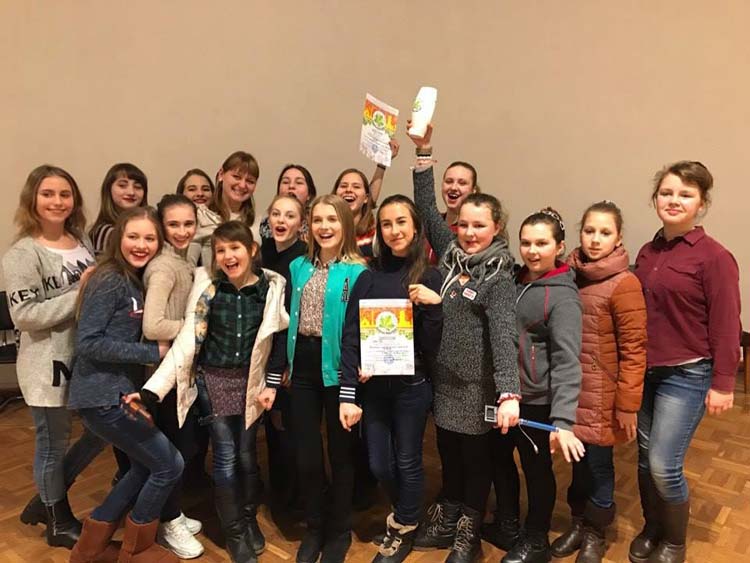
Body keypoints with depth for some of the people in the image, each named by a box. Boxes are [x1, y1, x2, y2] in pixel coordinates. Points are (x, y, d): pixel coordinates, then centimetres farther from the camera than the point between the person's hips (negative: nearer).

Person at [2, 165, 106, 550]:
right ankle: (59, 522, 35)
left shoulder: (82, 241, 7)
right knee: (53, 443, 11)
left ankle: (48, 499, 38)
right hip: (48, 364, -7)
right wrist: (79, 294, -23)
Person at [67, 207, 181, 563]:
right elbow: (88, 342, -23)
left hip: (118, 393, 9)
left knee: (147, 467, 20)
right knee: (169, 465, 0)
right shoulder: (108, 281, -17)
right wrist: (152, 352, -21)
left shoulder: (137, 281, 11)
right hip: (102, 396, -9)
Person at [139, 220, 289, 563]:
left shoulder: (272, 286, -9)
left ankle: (250, 520, 36)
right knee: (225, 458, 5)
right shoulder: (207, 286, -11)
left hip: (250, 381, 1)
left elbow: (277, 336, 1)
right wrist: (152, 390, -18)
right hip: (213, 381, -1)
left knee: (247, 455, 12)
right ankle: (234, 533, 24)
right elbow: (186, 340, -12)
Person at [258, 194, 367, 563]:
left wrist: (351, 394, -14)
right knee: (305, 456, 10)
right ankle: (314, 529, 33)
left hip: (337, 371, -4)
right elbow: (284, 326, 9)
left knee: (340, 453, 12)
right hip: (302, 370, 4)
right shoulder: (298, 267, 7)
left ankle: (339, 532, 32)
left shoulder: (358, 272, -7)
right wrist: (272, 381, 7)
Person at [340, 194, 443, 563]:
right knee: (379, 464, 12)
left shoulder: (429, 277, -5)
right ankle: (404, 514, 42)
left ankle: (403, 530, 36)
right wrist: (354, 373, -14)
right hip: (374, 384, 3)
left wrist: (433, 306, -24)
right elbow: (350, 332, 0)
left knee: (407, 461, 11)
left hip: (412, 384, -2)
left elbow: (432, 343, -9)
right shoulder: (369, 276, 2)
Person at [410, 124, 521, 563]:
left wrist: (509, 393, -38)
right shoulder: (451, 254, 0)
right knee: (448, 453, 20)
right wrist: (424, 152, -1)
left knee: (477, 457, 13)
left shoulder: (499, 277, -16)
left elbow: (504, 336, -25)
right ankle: (447, 521, 40)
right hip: (443, 376, 5)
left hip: (478, 384, -5)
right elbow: (427, 210, 5)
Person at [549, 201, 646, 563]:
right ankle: (579, 523, 39)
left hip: (602, 394, -4)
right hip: (571, 390, 5)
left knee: (598, 464, 11)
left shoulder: (624, 285, -15)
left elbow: (633, 350, -14)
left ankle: (595, 534, 33)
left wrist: (628, 404, -13)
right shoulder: (570, 274, 2)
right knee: (578, 461, 18)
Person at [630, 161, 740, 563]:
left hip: (687, 374, -6)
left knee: (664, 465, -1)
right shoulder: (648, 253, 4)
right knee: (645, 457, 14)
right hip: (645, 370, 6)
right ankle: (652, 529, 37)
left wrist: (722, 384, -11)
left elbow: (726, 326, -12)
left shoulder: (714, 257, -14)